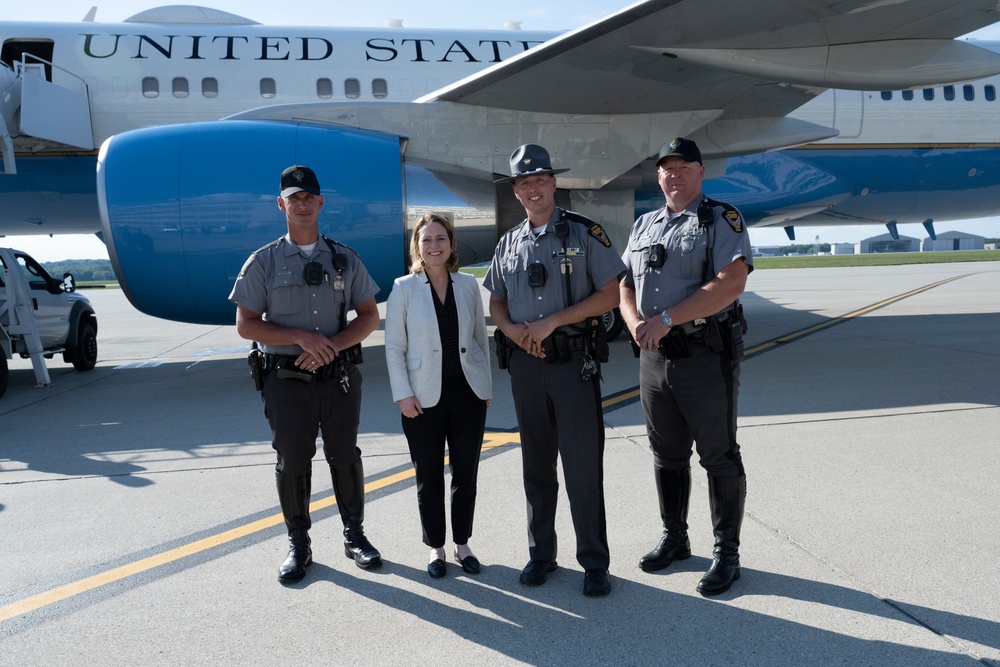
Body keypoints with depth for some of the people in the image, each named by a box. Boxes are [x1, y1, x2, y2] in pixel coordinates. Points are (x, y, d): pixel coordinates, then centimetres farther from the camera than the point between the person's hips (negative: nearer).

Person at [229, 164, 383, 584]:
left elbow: (369, 316, 6)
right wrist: (301, 337, -15)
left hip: (339, 376, 2)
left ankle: (354, 536, 25)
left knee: (345, 457, 10)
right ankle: (298, 545, 21)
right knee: (292, 463, 6)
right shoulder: (264, 262, 1)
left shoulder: (345, 259, 6)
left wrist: (331, 345, -11)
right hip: (287, 380, -1)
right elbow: (246, 325, -3)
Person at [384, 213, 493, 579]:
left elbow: (480, 337, 9)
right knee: (429, 477, 7)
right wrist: (403, 394, -9)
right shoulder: (404, 288, -4)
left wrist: (487, 384, 8)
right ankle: (435, 547, 22)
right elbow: (394, 346, -4)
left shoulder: (469, 285, 3)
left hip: (468, 391, 2)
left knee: (466, 473, 10)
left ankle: (463, 543, 25)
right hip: (424, 397, -2)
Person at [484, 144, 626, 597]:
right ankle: (540, 554, 24)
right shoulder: (509, 244, 11)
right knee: (536, 465, 12)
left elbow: (610, 295, -7)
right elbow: (496, 303, 17)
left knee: (583, 466, -2)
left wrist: (552, 322, -14)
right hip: (525, 363, 4)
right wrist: (513, 330, -5)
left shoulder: (584, 233, -3)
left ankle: (595, 563, 9)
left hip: (574, 362, -4)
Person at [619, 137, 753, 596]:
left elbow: (730, 284, -19)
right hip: (654, 357, 6)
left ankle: (727, 553, 14)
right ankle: (674, 539, 31)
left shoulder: (722, 221, -5)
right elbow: (625, 286, 16)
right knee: (667, 456, 16)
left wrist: (665, 319, -21)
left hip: (706, 357, -6)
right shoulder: (644, 227, 15)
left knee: (719, 458, 2)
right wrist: (636, 325, -7)